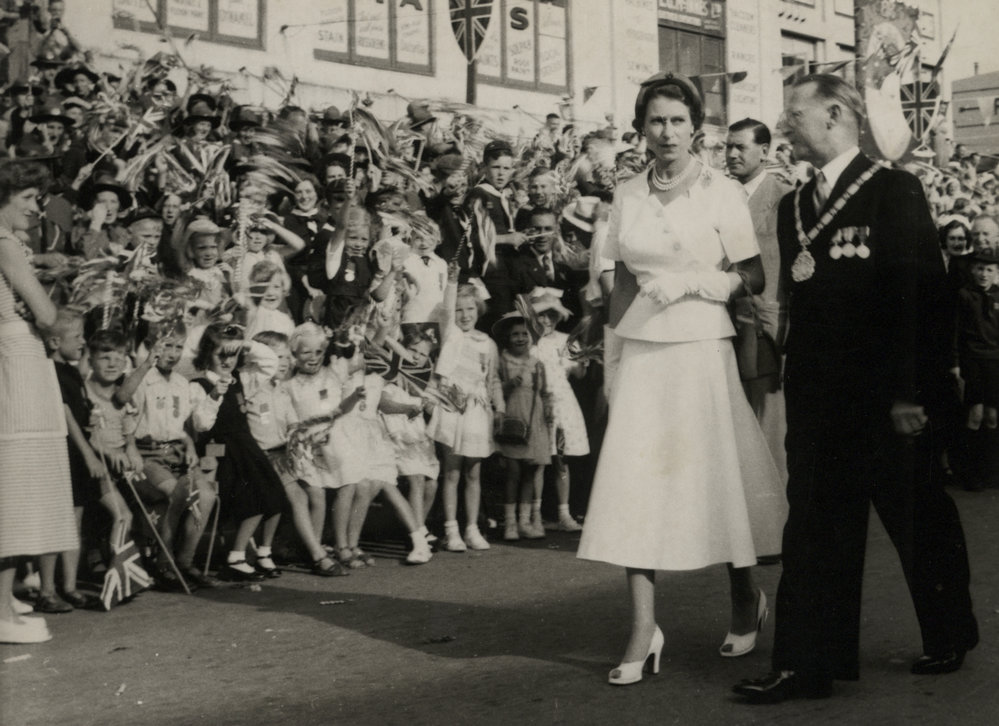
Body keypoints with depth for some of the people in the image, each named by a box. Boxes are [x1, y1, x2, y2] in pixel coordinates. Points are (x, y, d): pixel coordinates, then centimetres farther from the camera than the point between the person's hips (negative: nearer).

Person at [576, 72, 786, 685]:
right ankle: (644, 632, 2)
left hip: (701, 351, -3)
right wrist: (613, 348, 10)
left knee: (716, 475, 4)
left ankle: (747, 597, 30)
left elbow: (753, 278, -2)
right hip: (640, 354, 3)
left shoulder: (722, 192, -1)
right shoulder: (627, 196, 9)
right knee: (637, 482, -3)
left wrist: (689, 282, -14)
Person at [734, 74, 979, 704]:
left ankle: (949, 639, 30)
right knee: (815, 528, 3)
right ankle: (808, 663, 7)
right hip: (818, 396, 5)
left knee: (919, 522, 10)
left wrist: (914, 392, -17)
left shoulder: (895, 191, -6)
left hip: (889, 398, -5)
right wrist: (795, 385, 4)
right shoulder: (793, 208, 12)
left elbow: (925, 295, -12)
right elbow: (799, 305, 13)